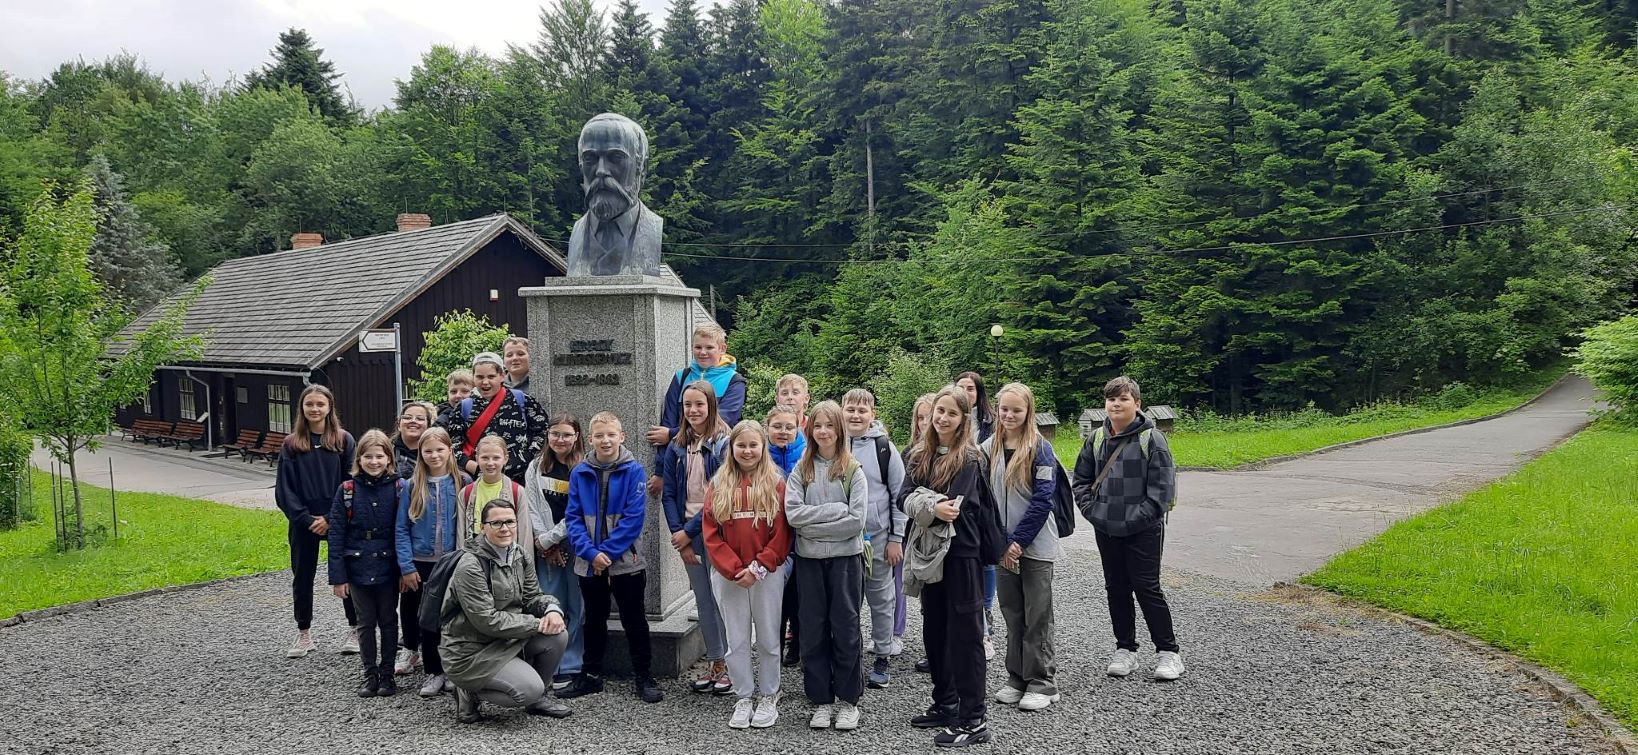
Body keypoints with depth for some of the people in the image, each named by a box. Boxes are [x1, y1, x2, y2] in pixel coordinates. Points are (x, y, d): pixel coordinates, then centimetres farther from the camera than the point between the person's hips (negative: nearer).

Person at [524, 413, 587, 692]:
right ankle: (551, 666, 12)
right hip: (545, 549, 3)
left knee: (577, 607, 0)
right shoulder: (536, 468, 9)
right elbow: (532, 509, 4)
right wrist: (544, 543, -6)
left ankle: (572, 667, 8)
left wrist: (549, 539, -9)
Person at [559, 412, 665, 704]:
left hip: (625, 562, -3)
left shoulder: (633, 471, -9)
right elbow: (573, 517, -2)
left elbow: (634, 518, -13)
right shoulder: (580, 473, -1)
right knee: (594, 620, 17)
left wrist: (608, 551, -17)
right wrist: (590, 552, -15)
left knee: (634, 621, 7)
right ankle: (590, 675, 29)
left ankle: (644, 677, 17)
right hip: (589, 564, 3)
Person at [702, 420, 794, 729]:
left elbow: (782, 533, -6)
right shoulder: (719, 485, 4)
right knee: (737, 640, 8)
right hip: (728, 575, 2)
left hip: (767, 573, -1)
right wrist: (734, 570, -11)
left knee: (768, 638, 8)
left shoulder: (776, 483, -1)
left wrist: (758, 568, -13)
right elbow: (711, 533, -1)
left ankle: (768, 697, 21)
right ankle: (743, 698, 20)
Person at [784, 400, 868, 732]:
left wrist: (813, 526, -12)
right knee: (813, 630, 7)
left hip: (845, 558, -2)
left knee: (845, 629, 3)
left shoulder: (853, 471, -1)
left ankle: (847, 700, 16)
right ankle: (821, 701, 18)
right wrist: (836, 509, -14)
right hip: (809, 559, 2)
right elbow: (793, 514, -8)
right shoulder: (800, 471, 5)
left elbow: (856, 519, -12)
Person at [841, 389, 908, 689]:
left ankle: (882, 658, 19)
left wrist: (896, 538, -4)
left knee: (881, 599, 8)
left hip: (878, 537, -1)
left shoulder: (885, 448, -2)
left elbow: (899, 495, -1)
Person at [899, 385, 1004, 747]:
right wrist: (934, 507, -20)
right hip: (929, 552, 7)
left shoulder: (970, 458, -7)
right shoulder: (921, 455, 10)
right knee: (934, 631, 14)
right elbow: (905, 497, -4)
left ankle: (974, 720, 0)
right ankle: (946, 704, 28)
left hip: (961, 553, -7)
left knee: (964, 634, -4)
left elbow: (956, 505, -18)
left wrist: (925, 506, -12)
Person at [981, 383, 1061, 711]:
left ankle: (1042, 683, 10)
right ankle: (1017, 679, 21)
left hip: (1035, 545, -4)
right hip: (1004, 545, 4)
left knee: (1037, 616, 1)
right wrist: (1000, 542, -3)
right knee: (1012, 615, 11)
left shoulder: (1040, 449, -8)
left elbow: (1042, 500, -12)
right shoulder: (988, 449, 5)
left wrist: (1019, 541, -14)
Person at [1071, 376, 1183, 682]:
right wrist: (1091, 510, 0)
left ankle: (1169, 651, 11)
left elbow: (1163, 485, -11)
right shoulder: (1096, 439, 7)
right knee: (1116, 589, 11)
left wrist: (1140, 516, -17)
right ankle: (1125, 649, 23)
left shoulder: (1151, 439, -9)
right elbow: (1081, 479, 14)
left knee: (1147, 588, -2)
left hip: (1143, 530, -5)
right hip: (1106, 530, 5)